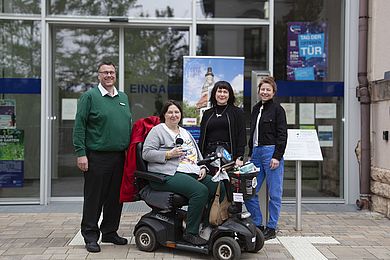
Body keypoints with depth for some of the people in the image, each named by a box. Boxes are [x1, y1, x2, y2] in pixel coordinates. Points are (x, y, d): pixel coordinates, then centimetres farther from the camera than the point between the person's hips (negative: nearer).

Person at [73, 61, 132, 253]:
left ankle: (110, 232, 26)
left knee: (115, 197, 12)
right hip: (96, 156, -6)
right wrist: (80, 153, -14)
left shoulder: (123, 98, 16)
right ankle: (90, 236, 11)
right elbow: (79, 126, -7)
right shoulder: (89, 96, -3)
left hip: (119, 156, 6)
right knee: (94, 198, 1)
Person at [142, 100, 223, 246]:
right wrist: (169, 154, -15)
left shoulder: (186, 133, 28)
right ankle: (191, 233, -22)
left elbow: (198, 155, 29)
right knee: (200, 191, -31)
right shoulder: (157, 131, 6)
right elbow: (146, 153, -6)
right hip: (169, 174, -7)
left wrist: (202, 168, 9)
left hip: (193, 173, 7)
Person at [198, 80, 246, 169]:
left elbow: (241, 137, -1)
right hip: (209, 155, 3)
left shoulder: (237, 112, 6)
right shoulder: (207, 114, 16)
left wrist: (239, 157, -11)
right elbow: (202, 138, 16)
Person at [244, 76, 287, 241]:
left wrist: (277, 156, -16)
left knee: (274, 193, 1)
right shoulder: (256, 109, 17)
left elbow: (282, 135, -8)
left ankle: (271, 228, 10)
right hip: (256, 153, 7)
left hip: (271, 152, -7)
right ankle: (257, 224, 16)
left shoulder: (277, 109, -2)